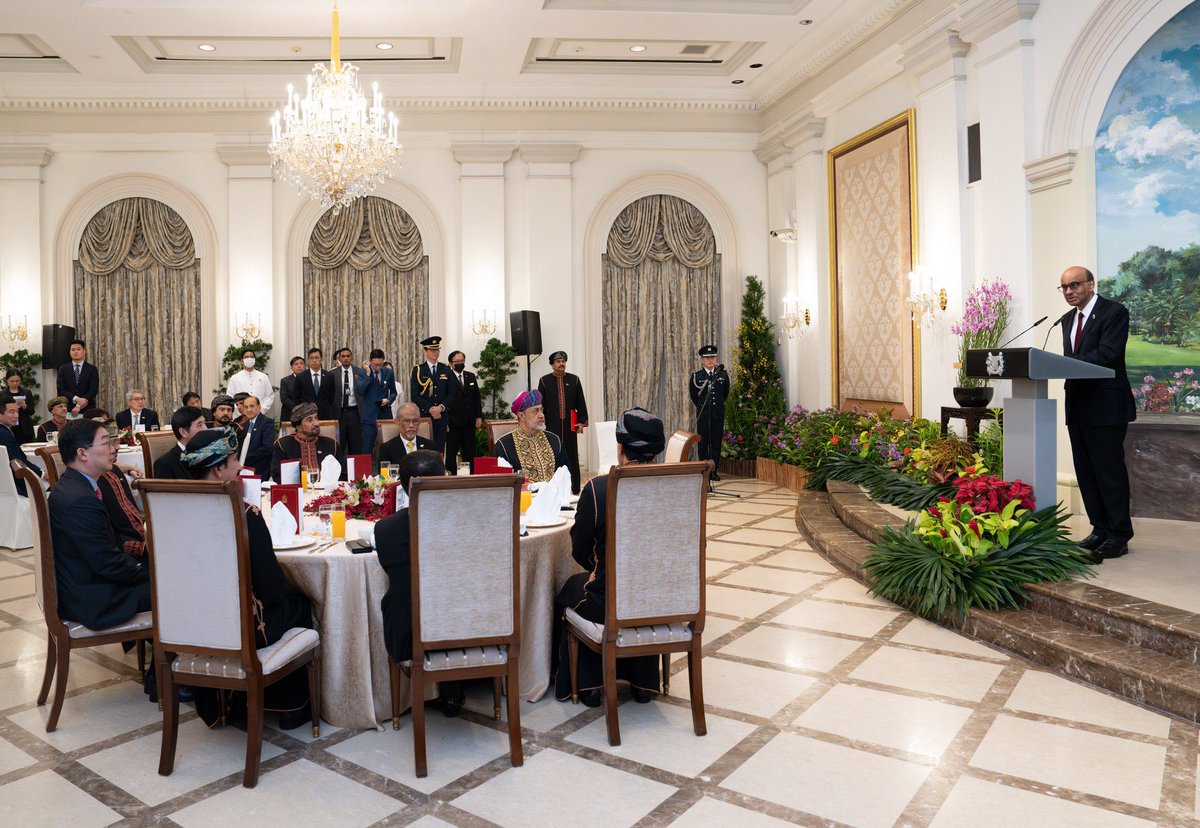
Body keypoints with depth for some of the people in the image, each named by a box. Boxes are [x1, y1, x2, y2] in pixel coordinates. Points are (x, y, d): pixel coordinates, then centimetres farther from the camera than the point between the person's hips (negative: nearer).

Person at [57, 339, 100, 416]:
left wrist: (79, 406, -15)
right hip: (68, 410, 1)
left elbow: (94, 390, -5)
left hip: (87, 410, -1)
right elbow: (60, 390, 0)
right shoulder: (63, 369, 9)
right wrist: (76, 399, -16)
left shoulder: (92, 369, 5)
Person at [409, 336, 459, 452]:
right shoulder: (417, 370, 3)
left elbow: (452, 394, 7)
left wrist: (441, 407, -9)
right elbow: (414, 396, -3)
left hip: (441, 417, 2)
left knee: (440, 450, 0)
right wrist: (430, 409, -12)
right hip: (423, 417, -2)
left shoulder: (446, 370, 11)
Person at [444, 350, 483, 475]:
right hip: (453, 423, -5)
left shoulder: (471, 377, 12)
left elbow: (476, 398, 15)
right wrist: (445, 422, -12)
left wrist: (479, 416, 8)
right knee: (451, 453, 3)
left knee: (469, 453, 8)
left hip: (469, 422, 5)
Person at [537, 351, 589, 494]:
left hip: (570, 424, 1)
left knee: (571, 455, 4)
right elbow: (540, 405, 4)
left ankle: (573, 487, 12)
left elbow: (581, 402, 7)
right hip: (552, 425, -1)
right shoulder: (544, 381, 3)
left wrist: (582, 421, 1)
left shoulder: (574, 380, 7)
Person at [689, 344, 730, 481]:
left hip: (718, 414, 2)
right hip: (703, 414, -1)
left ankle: (714, 471, 8)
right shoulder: (696, 376, -1)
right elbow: (693, 395, 11)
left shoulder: (723, 375, 4)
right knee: (703, 443, 1)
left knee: (716, 443, 2)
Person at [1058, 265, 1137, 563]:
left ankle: (1119, 536, 5)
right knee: (1086, 472, 10)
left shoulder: (1114, 312, -7)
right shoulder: (1068, 319, 16)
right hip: (1077, 405, 8)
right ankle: (1100, 530, 19)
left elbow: (1106, 354, -20)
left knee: (1110, 471, -3)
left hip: (1106, 406, -7)